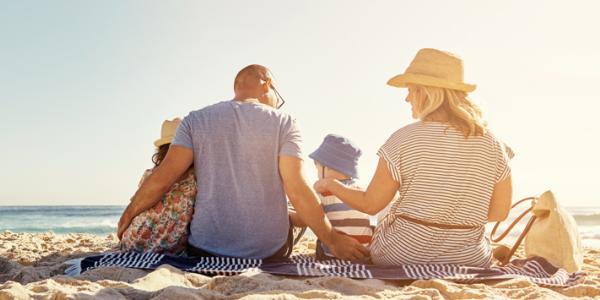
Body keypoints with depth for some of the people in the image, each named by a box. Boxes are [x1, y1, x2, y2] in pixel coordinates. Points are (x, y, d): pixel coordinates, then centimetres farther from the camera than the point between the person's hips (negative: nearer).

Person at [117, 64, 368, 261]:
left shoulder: (196, 120, 1)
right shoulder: (283, 122, -3)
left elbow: (162, 178, -6)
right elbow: (297, 190, -11)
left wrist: (130, 212, 11)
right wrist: (332, 240, -3)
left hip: (206, 251, 1)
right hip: (270, 252, -1)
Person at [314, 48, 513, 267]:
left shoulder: (404, 139, -14)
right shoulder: (492, 144, -3)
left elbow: (370, 205, -5)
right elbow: (499, 212, 4)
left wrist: (330, 184, 12)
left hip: (402, 256, -3)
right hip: (469, 260, 4)